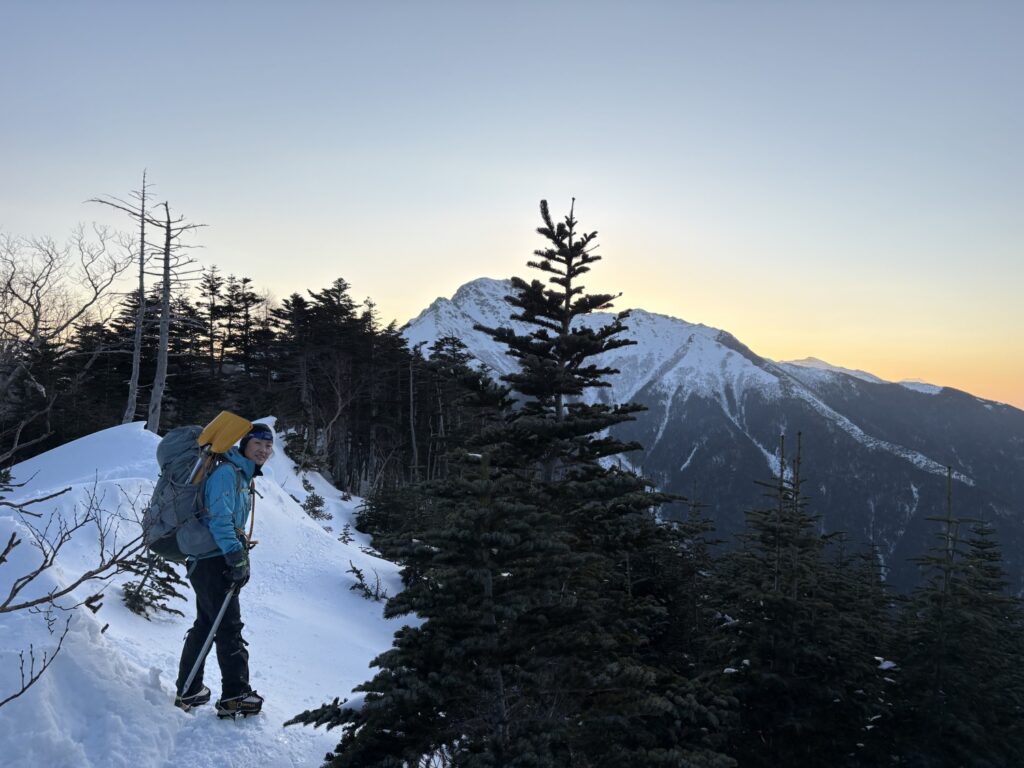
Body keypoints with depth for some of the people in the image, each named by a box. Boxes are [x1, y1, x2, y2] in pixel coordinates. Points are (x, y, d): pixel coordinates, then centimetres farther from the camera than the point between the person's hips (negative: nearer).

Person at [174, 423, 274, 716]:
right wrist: (236, 556, -26)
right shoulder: (227, 472, -13)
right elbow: (219, 518, -22)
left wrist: (242, 558, 16)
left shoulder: (244, 477, 18)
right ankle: (235, 695, -1)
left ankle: (188, 692, 26)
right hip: (213, 560, -10)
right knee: (229, 627, -6)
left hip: (222, 559, 10)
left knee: (205, 624, 16)